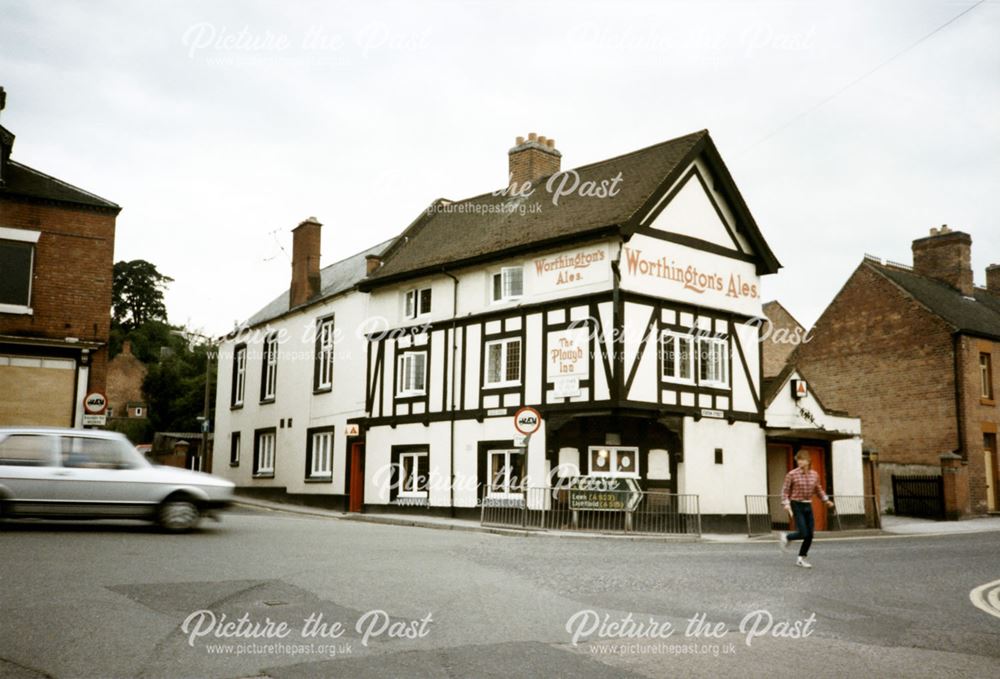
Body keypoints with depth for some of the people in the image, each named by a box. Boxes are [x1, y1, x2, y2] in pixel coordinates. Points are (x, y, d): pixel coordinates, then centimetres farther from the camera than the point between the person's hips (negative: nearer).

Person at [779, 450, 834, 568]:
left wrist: (826, 500, 12)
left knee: (810, 535, 2)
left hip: (808, 506, 5)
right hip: (797, 505, -5)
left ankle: (801, 559, 16)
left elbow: (818, 489, 20)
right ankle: (785, 537, 17)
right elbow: (785, 491, -7)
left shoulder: (814, 475, 4)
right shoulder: (792, 474, -10)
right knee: (803, 534, -13)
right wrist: (786, 504, -19)